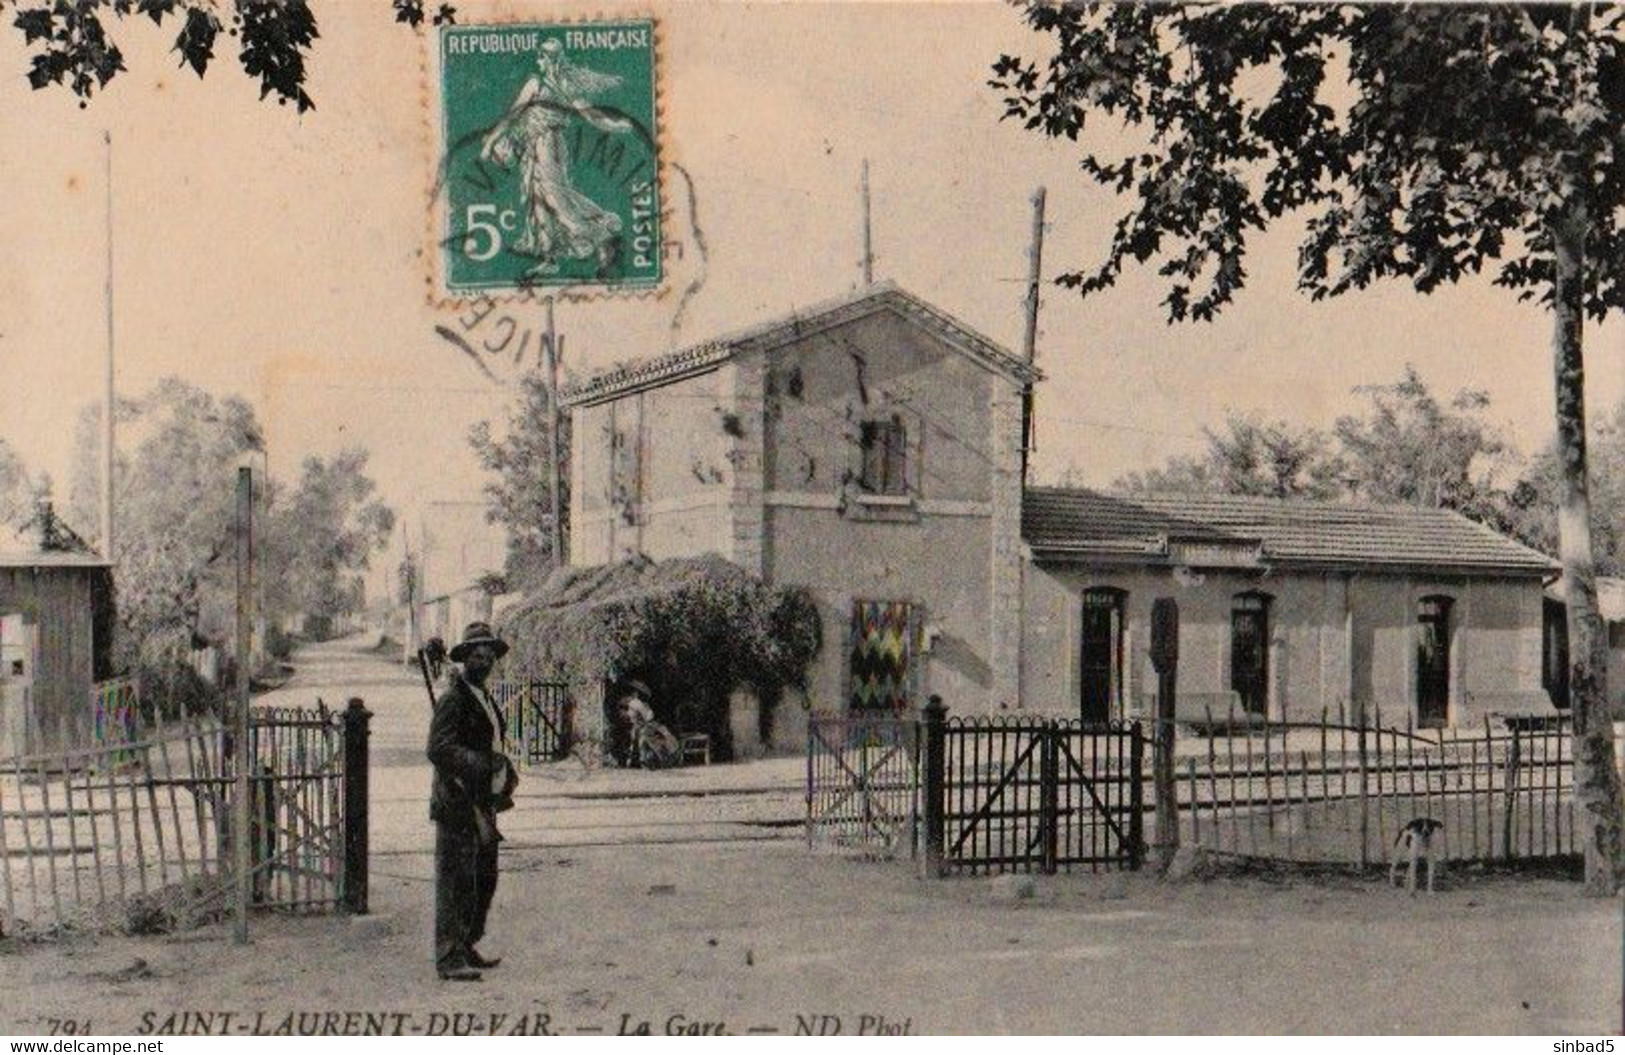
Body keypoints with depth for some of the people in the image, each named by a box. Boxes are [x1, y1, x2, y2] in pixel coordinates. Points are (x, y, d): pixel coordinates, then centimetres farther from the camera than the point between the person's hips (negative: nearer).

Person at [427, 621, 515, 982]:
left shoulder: (485, 699, 18)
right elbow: (439, 749, -22)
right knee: (455, 882, -7)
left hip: (482, 805, 9)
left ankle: (466, 948, 26)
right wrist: (484, 763, -27)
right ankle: (449, 958, -3)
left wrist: (506, 775, 12)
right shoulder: (453, 699, -11)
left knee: (484, 880, 15)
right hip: (457, 806, -9)